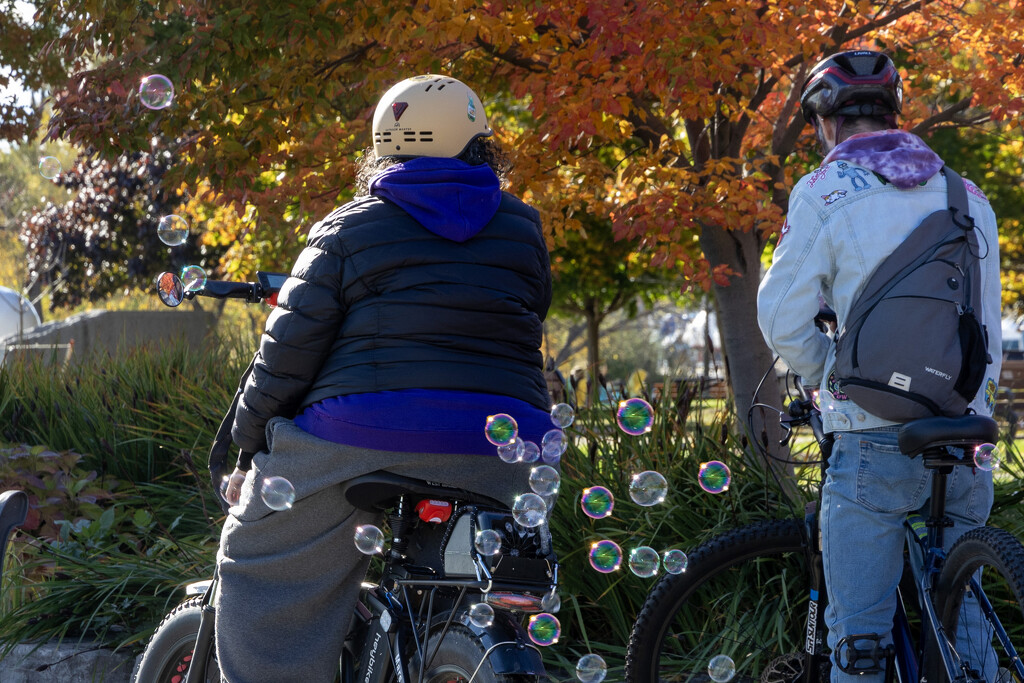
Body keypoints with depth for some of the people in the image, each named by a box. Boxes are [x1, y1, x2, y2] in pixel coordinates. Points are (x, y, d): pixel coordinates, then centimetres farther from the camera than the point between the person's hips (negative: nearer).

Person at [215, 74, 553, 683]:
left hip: (359, 441, -3)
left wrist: (249, 448, 7)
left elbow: (291, 346, -2)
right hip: (499, 447, 3)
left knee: (262, 565, 13)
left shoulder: (348, 229, 4)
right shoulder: (523, 228, 12)